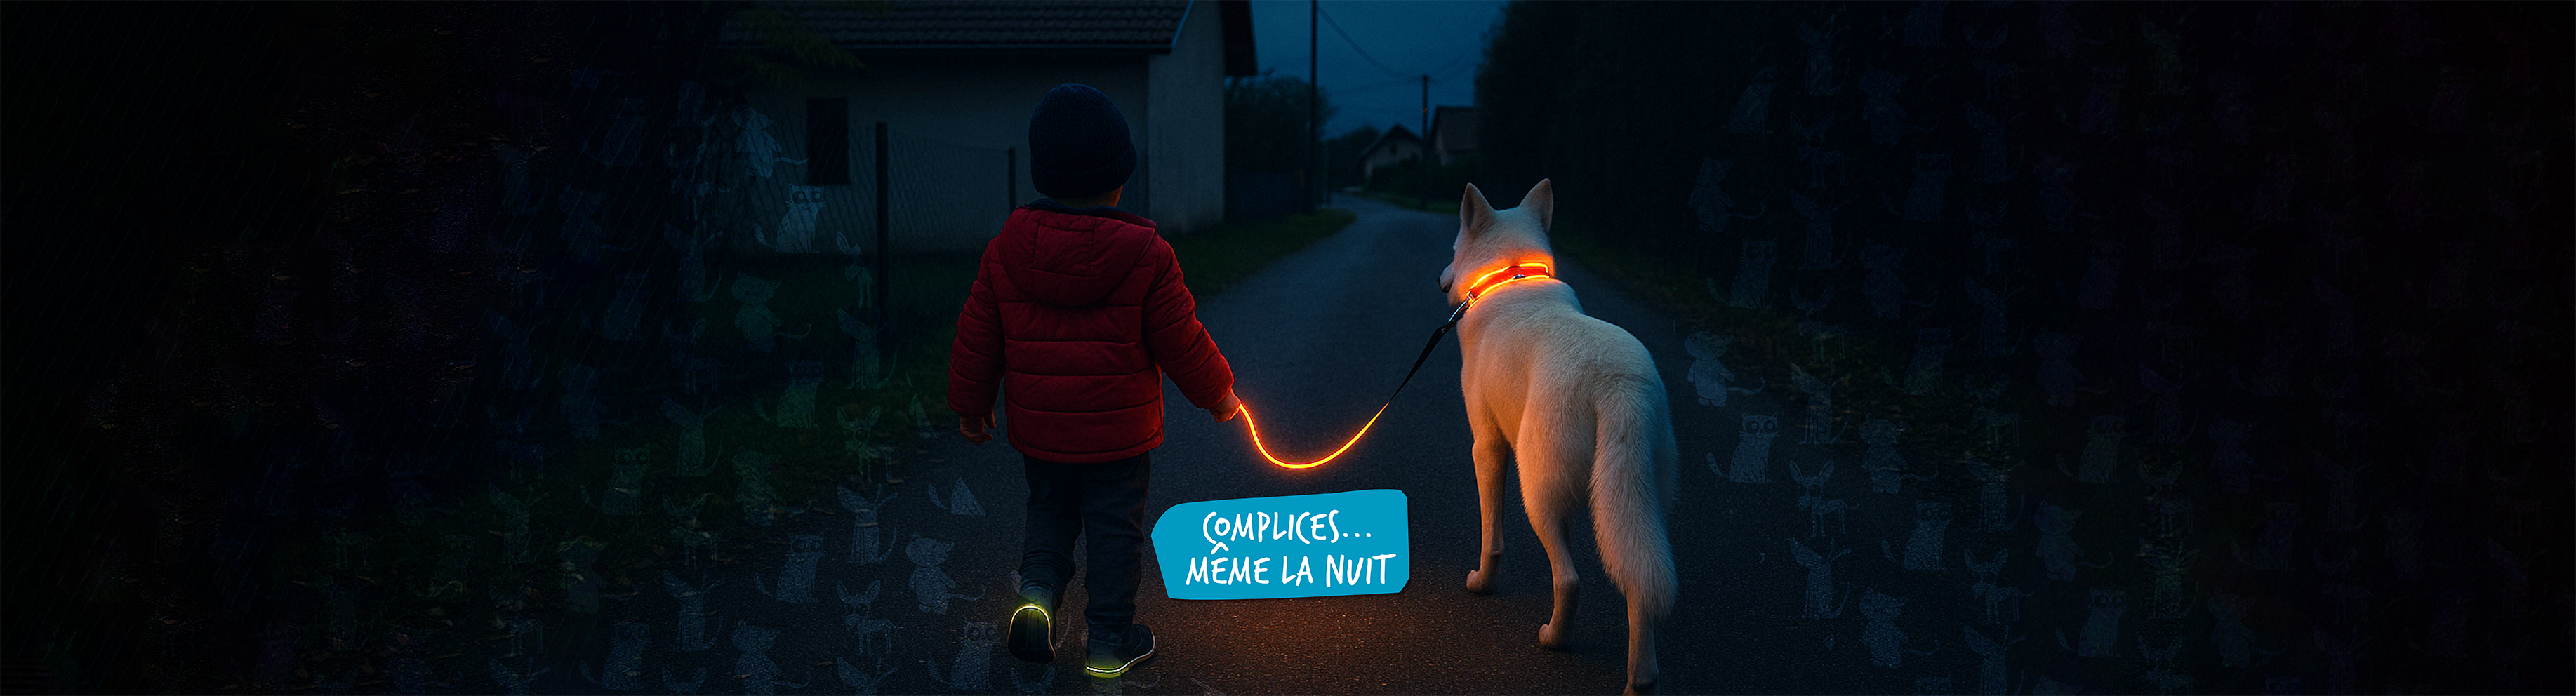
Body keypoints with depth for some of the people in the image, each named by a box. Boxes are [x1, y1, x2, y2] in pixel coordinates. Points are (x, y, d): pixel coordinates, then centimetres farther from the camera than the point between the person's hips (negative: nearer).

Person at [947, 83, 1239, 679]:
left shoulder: (1007, 249, -5)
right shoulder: (1145, 255, -14)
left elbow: (977, 338, 1)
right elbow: (1182, 343, -9)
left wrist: (969, 402, 16)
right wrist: (1218, 394, 8)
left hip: (1039, 429, 3)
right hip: (1119, 430, -3)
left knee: (1049, 511, 23)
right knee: (1115, 528, 10)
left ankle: (1037, 592, 1)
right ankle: (1109, 641, 17)